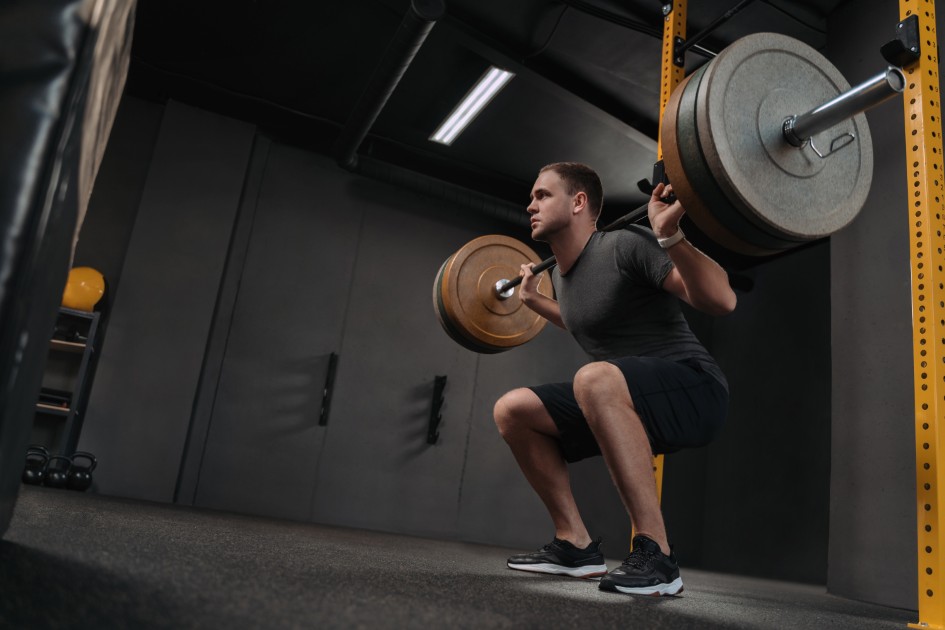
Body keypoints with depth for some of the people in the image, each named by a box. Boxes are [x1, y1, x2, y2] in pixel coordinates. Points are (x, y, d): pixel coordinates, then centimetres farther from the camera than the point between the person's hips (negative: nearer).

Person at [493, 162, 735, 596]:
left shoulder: (626, 245, -16)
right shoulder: (562, 275, 9)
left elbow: (722, 301, -24)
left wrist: (670, 235, -35)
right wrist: (532, 300, 29)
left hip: (694, 391, -8)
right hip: (622, 401, 8)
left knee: (596, 378, -39)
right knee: (512, 410, 2)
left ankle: (655, 555, -29)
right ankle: (576, 545, 6)